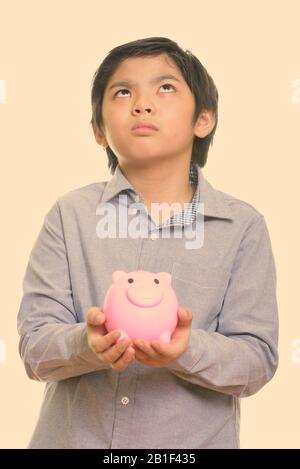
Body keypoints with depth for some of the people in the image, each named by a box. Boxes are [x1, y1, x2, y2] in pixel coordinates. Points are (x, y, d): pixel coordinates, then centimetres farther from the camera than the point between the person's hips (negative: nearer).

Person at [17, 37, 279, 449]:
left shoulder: (242, 226, -6)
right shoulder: (70, 214, -4)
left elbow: (258, 358, -9)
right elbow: (35, 346, -8)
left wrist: (189, 349, -27)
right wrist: (88, 343, -28)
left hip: (194, 438, 0)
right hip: (73, 435, 1)